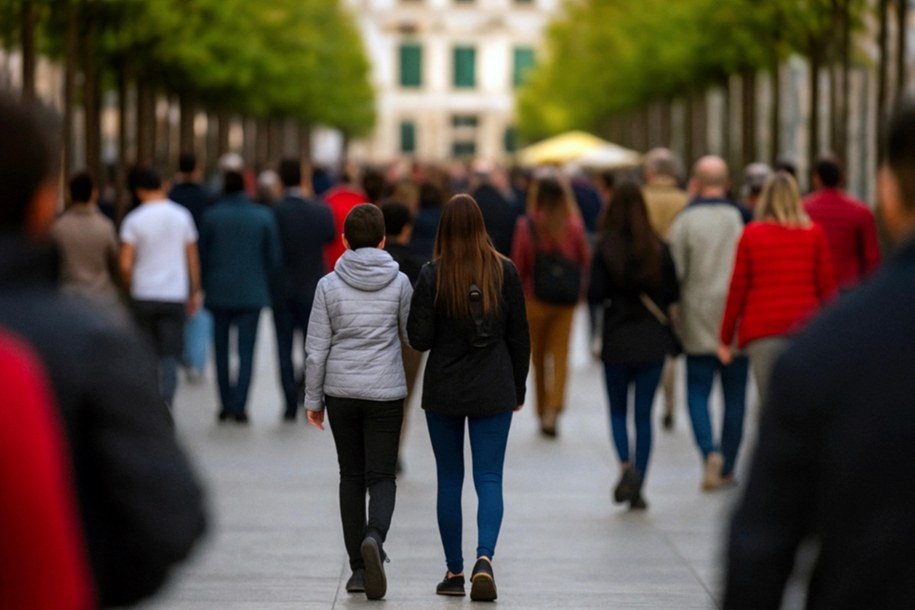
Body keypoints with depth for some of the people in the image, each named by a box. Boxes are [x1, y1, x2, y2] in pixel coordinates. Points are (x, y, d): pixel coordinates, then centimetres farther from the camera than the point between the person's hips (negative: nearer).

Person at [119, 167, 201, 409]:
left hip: (143, 296, -1)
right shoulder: (182, 216, 2)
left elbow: (125, 265, -10)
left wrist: (130, 289, 8)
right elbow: (193, 259, 6)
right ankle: (165, 405, -16)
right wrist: (195, 292, 15)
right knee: (170, 356, 0)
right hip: (175, 296, 1)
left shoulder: (134, 220, -6)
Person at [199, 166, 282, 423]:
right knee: (246, 350, 0)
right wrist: (270, 289, 12)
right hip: (252, 293, -1)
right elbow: (274, 257, 1)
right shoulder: (263, 216, -1)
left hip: (219, 293, 1)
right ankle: (239, 405, -10)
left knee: (221, 350, 12)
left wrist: (206, 286, 16)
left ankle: (225, 404, 13)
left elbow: (202, 255, 3)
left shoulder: (211, 216, -2)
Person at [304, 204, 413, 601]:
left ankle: (359, 567, 13)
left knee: (351, 476, 12)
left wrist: (313, 399, 6)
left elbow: (317, 349, -3)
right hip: (386, 393, -1)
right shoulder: (399, 283, -4)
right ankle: (374, 537, -28)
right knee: (381, 476, 2)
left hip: (341, 392, 1)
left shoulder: (329, 285, -4)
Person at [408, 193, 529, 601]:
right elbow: (519, 336, 2)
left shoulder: (433, 275, -10)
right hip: (493, 392, 1)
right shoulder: (505, 271, -3)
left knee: (449, 480, 11)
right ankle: (485, 558, -20)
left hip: (444, 392, -1)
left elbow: (419, 339, -10)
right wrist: (518, 387, 13)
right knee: (489, 479, 2)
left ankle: (454, 571, 15)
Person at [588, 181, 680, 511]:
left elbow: (594, 294, -12)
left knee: (618, 410, 14)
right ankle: (637, 488, 6)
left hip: (617, 339, -2)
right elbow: (673, 294, -1)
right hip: (653, 338, 2)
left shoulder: (606, 246, -10)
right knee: (644, 414, 8)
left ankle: (626, 466, -11)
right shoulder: (659, 247, -3)